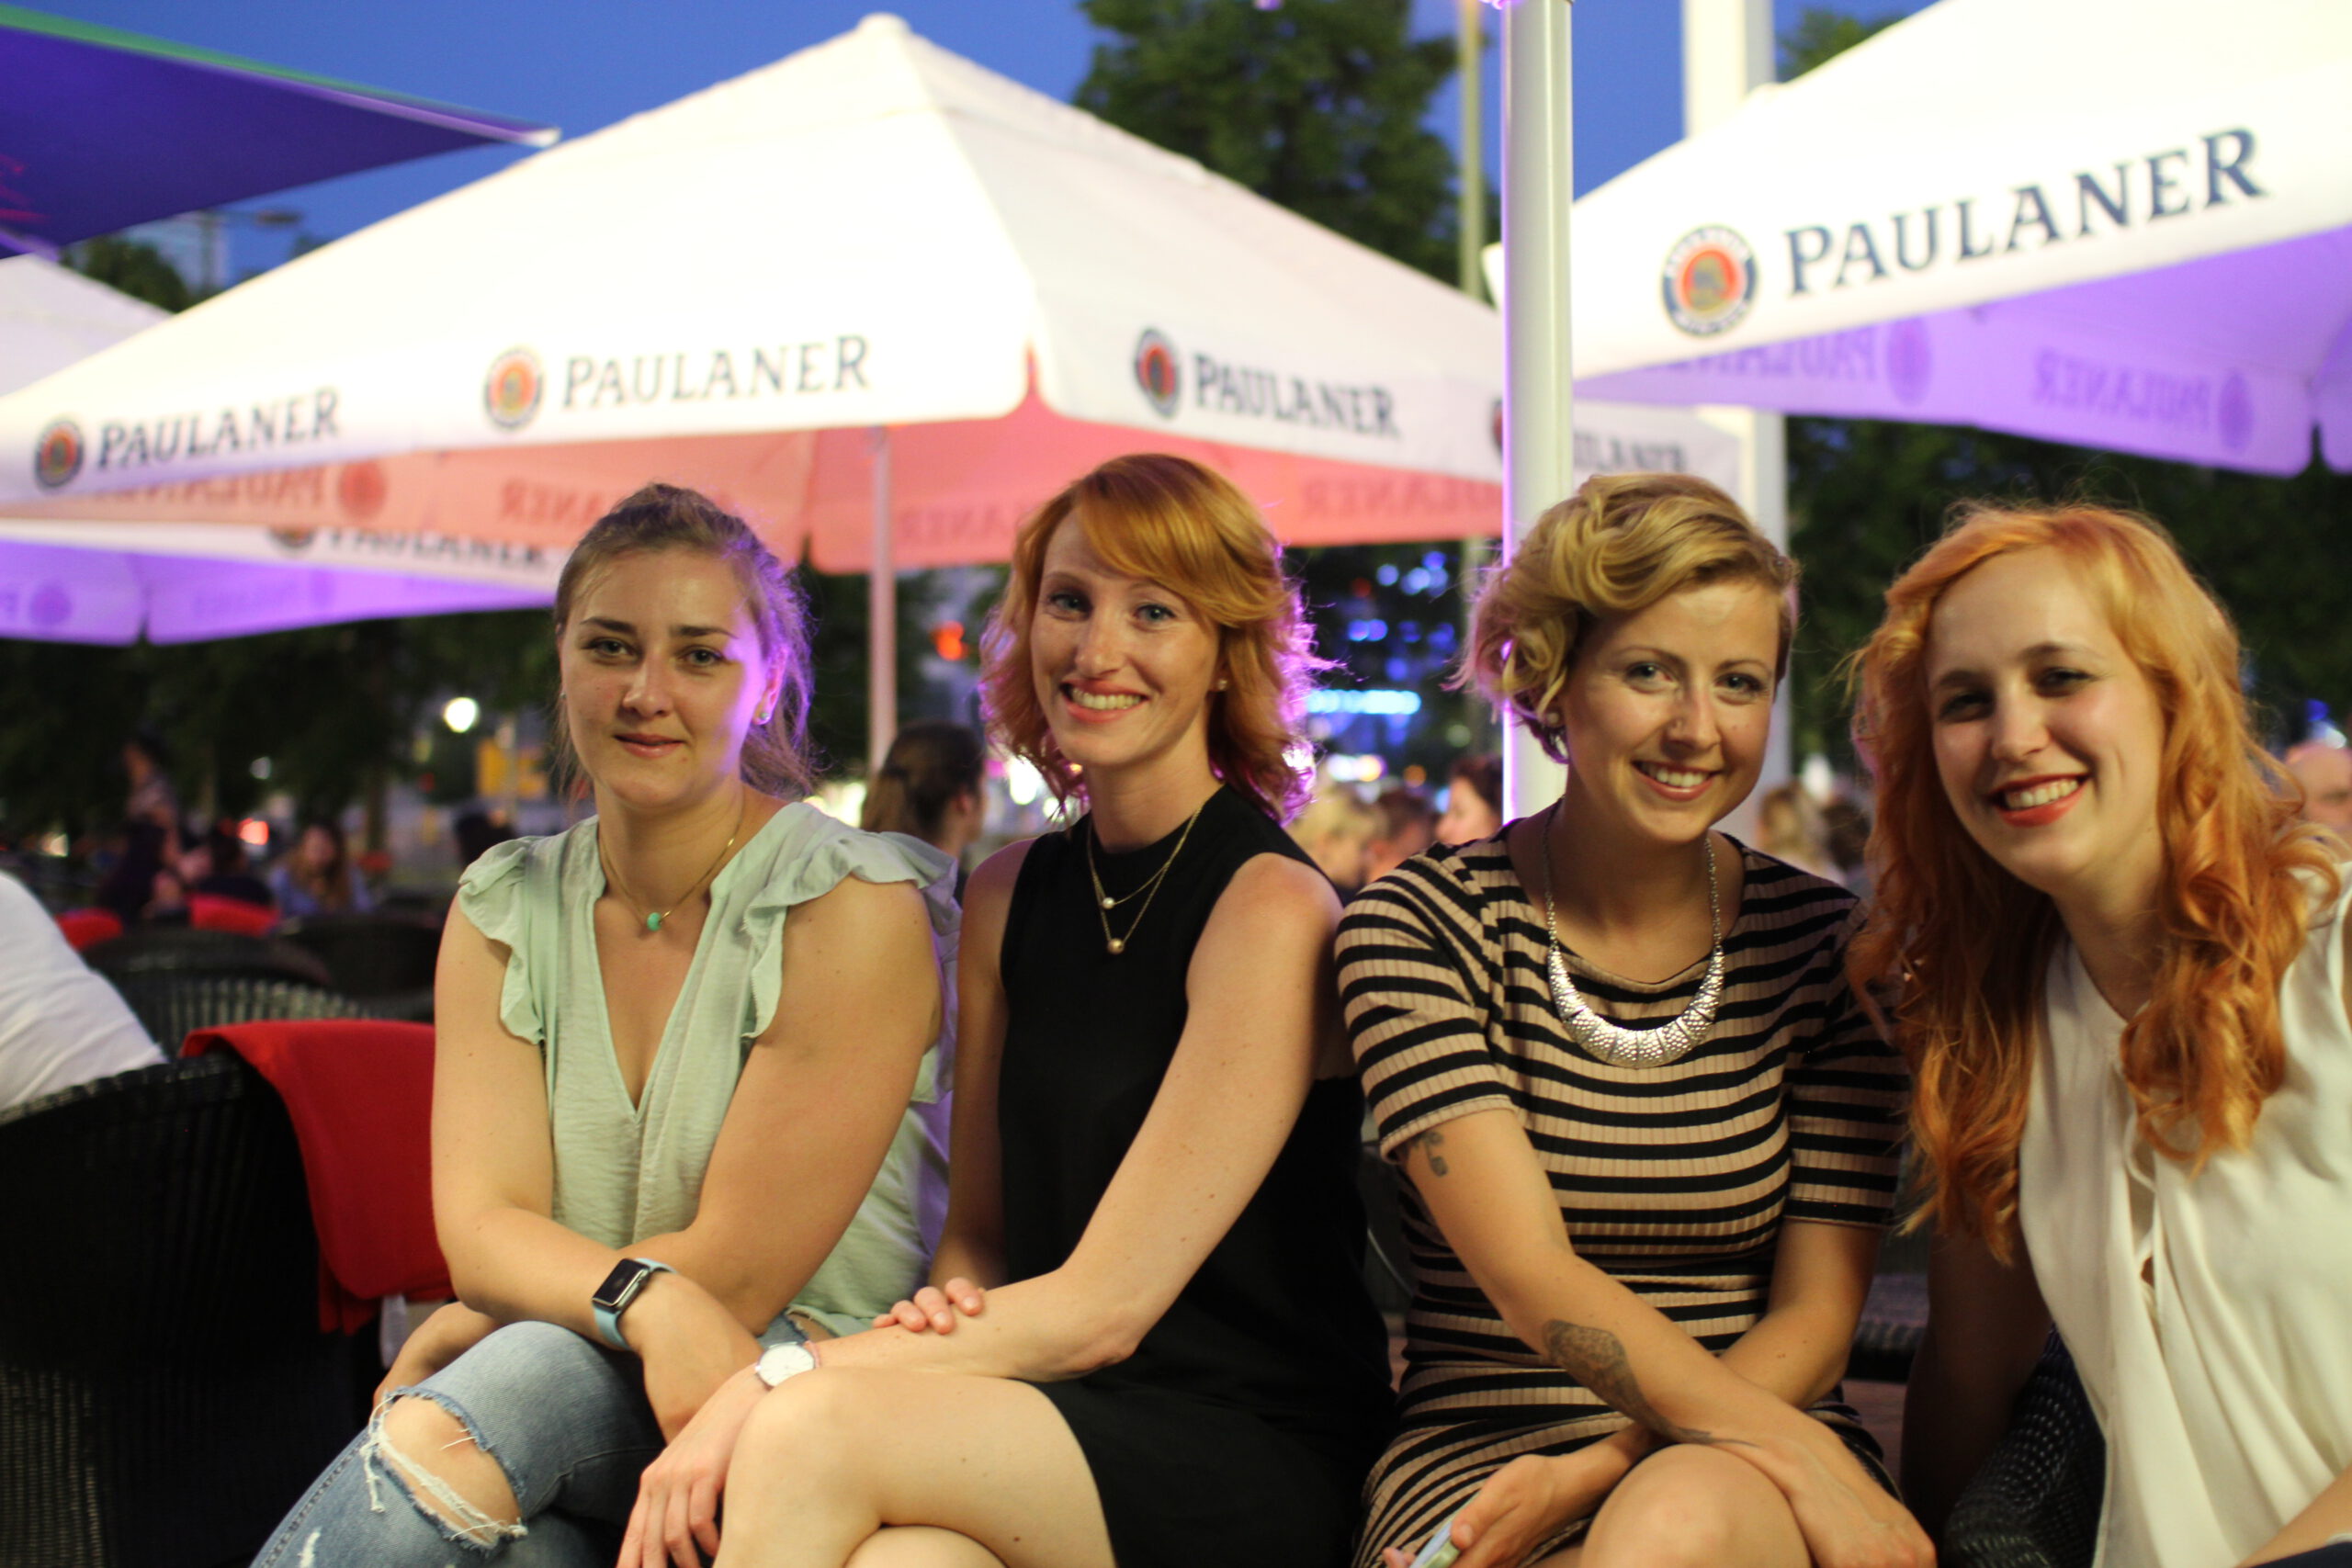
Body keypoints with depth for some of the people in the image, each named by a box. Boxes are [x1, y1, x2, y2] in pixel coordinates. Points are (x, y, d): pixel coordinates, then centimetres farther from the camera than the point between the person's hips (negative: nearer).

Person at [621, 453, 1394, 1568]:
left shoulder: (1271, 911, -11)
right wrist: (946, 1313, -10)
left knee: (810, 1430, -28)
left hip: (1255, 1461, -4)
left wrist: (761, 1391, -18)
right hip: (1054, 1418, 4)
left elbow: (1102, 1307, -15)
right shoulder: (1008, 896, 9)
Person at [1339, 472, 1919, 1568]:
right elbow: (1533, 1282, -14)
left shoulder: (1823, 944, 3)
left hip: (1751, 1474, 1)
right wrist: (1807, 1462, -25)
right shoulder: (1420, 929, -3)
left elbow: (1816, 1317, 0)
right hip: (1481, 1443, -1)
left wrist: (1600, 1472, -16)